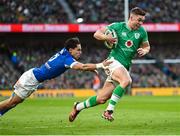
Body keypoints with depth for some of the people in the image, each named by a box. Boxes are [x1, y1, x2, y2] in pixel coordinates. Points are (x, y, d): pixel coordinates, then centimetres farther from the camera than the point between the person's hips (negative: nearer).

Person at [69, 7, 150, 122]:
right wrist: (106, 37, -21)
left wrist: (144, 51, -6)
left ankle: (78, 107, 29)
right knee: (126, 80, -36)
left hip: (125, 67, 5)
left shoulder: (142, 31, 5)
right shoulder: (118, 26, -4)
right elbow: (97, 34, 2)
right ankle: (109, 111, -30)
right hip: (114, 61, -5)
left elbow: (147, 47, 18)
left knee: (101, 99, 4)